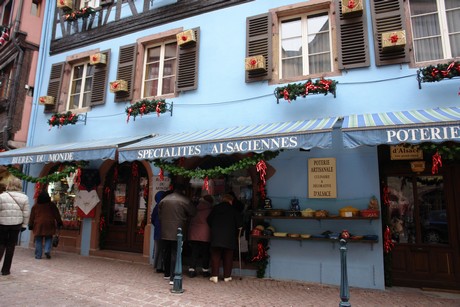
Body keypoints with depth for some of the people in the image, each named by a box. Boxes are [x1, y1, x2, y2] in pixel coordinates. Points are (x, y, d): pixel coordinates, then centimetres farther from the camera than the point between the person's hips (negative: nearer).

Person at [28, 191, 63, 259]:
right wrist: (59, 223, 8)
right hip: (49, 225, -1)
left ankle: (38, 255, 8)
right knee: (48, 239, 11)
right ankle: (47, 251, -6)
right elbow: (57, 215, 3)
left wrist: (31, 225, 15)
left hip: (38, 225, 1)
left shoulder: (35, 206, 7)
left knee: (38, 240, 6)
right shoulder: (52, 205, 3)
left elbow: (32, 217, 9)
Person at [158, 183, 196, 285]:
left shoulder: (163, 200, 5)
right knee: (175, 255, 0)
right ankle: (173, 278, -1)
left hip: (165, 232, 5)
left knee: (167, 253, 18)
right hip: (177, 232, -5)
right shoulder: (185, 201, -9)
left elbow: (159, 214, 11)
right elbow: (193, 213, 0)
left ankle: (167, 274, 32)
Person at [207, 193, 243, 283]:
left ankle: (214, 275, 2)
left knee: (215, 256, 7)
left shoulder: (215, 208, 5)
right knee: (228, 257, 9)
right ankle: (227, 276, 14)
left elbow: (209, 220, 10)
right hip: (229, 237, -1)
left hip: (216, 236, 1)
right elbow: (239, 223, -3)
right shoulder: (234, 210, -2)